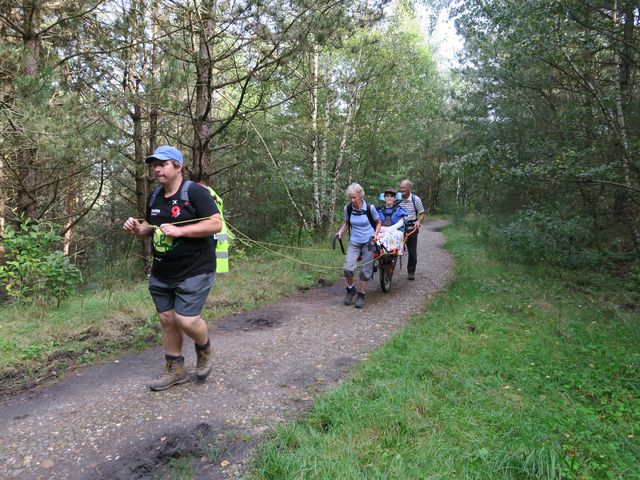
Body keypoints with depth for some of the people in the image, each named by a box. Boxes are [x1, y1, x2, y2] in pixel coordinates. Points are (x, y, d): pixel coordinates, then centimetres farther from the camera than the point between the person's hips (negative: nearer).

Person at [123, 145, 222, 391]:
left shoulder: (195, 192, -13)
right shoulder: (154, 196, 11)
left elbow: (216, 223, -20)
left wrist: (180, 230, -25)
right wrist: (138, 228, 2)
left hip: (194, 271, -7)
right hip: (161, 274, 8)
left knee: (186, 320, -11)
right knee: (167, 319, 12)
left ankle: (205, 351, 23)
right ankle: (174, 369, 29)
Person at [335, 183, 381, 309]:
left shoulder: (370, 208, -11)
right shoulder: (348, 208, -4)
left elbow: (378, 222, 4)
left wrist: (375, 233, -13)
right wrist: (340, 232, -5)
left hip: (368, 242, -2)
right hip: (354, 242, 2)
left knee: (365, 270, 2)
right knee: (347, 268, -13)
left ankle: (361, 295, 21)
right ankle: (350, 289, 16)